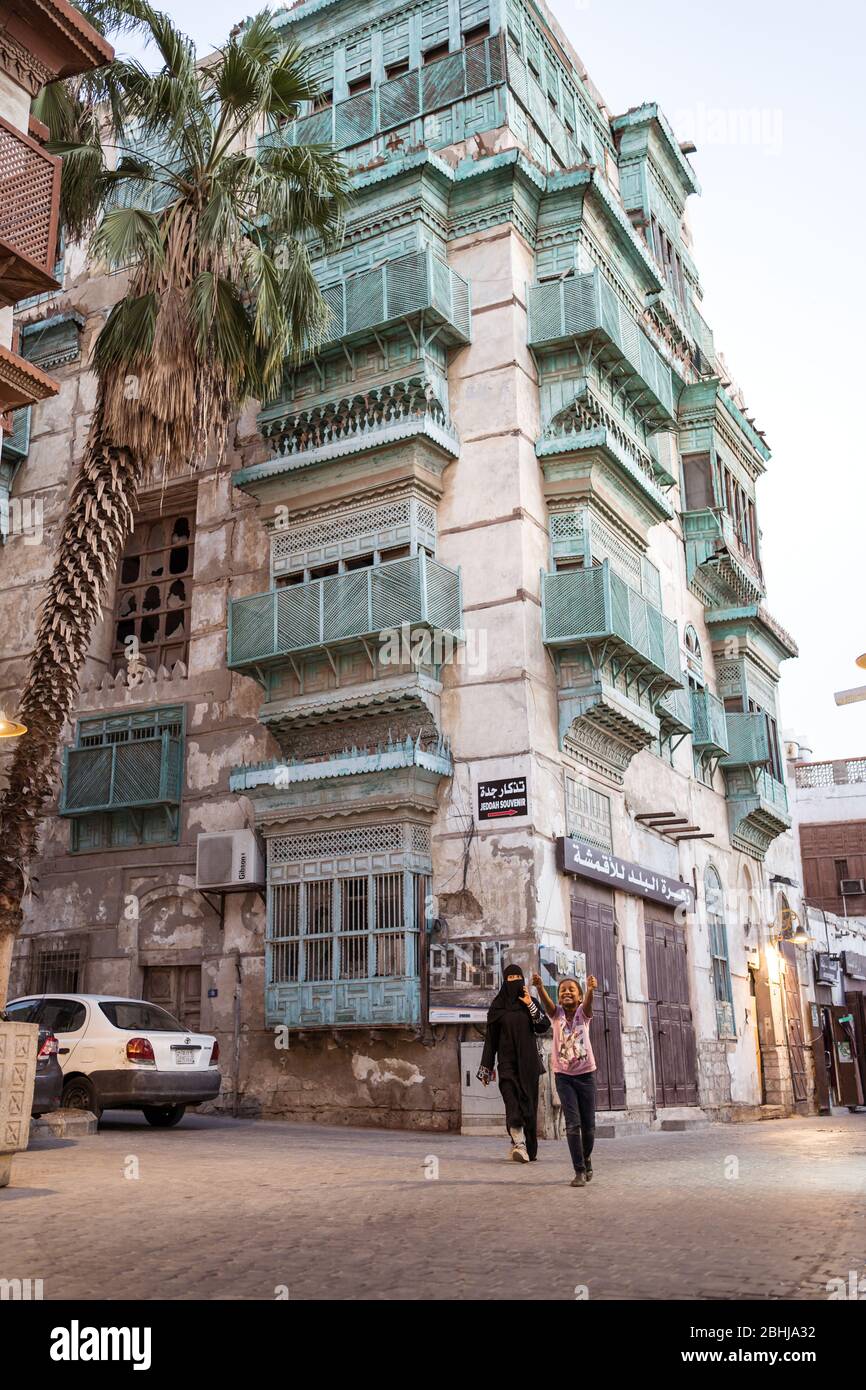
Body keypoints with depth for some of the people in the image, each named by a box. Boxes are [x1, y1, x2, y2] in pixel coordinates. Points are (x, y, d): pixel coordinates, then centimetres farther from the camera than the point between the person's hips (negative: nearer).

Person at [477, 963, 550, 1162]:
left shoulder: (530, 1001, 8)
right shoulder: (497, 1005, 5)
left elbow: (544, 1027, -3)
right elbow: (491, 1037, 4)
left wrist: (530, 1006, -14)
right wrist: (487, 1067, 1)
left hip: (528, 1060, 2)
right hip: (507, 1061, -1)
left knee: (529, 1102, 2)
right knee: (512, 1100, -18)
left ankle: (529, 1148, 13)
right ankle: (520, 1145, -29)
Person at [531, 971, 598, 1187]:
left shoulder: (583, 1013, -5)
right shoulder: (557, 1013, -3)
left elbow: (587, 1002, -28)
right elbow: (547, 1002, -25)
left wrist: (590, 989, -52)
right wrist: (539, 987, -48)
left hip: (585, 1073, 0)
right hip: (563, 1074, 0)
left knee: (588, 1124, 6)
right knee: (572, 1123, -8)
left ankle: (586, 1160, 31)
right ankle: (579, 1170, -1)